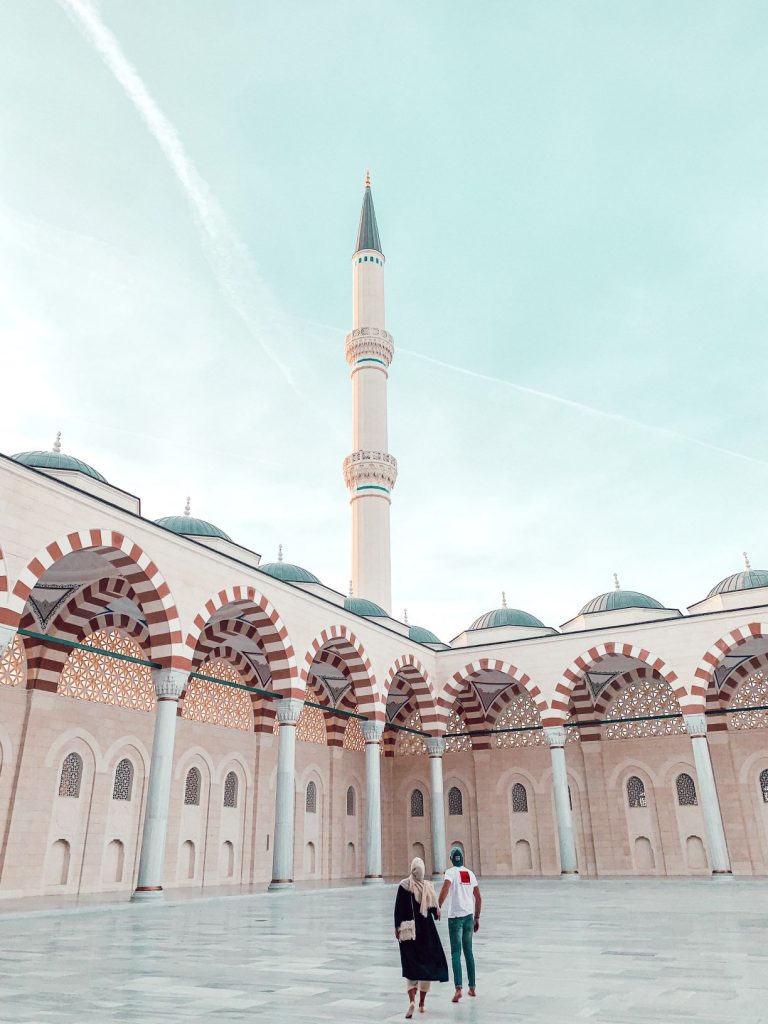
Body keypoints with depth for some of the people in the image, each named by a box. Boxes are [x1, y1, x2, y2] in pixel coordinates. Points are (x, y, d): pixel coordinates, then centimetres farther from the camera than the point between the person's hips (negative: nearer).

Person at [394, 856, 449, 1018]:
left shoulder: (404, 885, -10)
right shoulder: (428, 885, -8)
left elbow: (398, 908, -9)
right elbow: (434, 908, -4)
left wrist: (397, 927, -2)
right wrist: (436, 911, 18)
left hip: (408, 930, -1)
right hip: (427, 929, 1)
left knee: (411, 966, 4)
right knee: (427, 964, 14)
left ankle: (412, 1000, -17)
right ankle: (422, 1003, 20)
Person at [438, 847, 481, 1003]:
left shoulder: (451, 872, -5)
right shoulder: (470, 873, 10)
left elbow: (445, 889, -23)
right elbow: (478, 898, 13)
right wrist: (477, 918, 20)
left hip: (455, 916, -5)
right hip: (469, 916, 5)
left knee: (456, 953, -1)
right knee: (468, 952, 17)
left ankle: (458, 988, -12)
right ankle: (472, 987, 22)